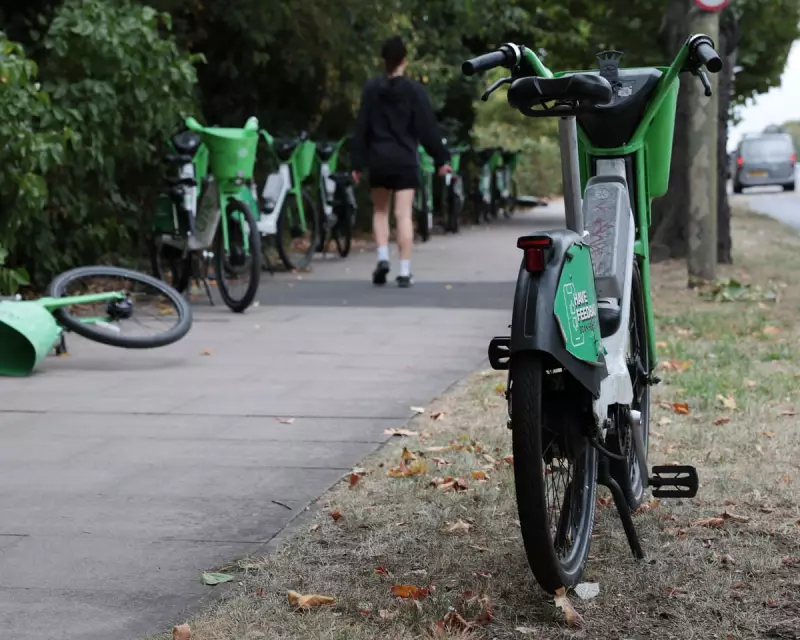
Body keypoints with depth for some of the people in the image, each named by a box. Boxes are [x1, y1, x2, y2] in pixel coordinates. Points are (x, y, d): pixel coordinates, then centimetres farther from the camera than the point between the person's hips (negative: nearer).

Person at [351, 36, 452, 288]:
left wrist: (358, 162, 5)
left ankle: (382, 258, 2)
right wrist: (441, 158, 2)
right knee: (404, 214, -2)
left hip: (379, 159, 1)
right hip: (405, 160, -1)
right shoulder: (414, 89, -4)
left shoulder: (371, 88, -1)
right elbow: (427, 127, -4)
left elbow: (361, 127, 0)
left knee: (380, 211, 18)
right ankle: (405, 271, -4)